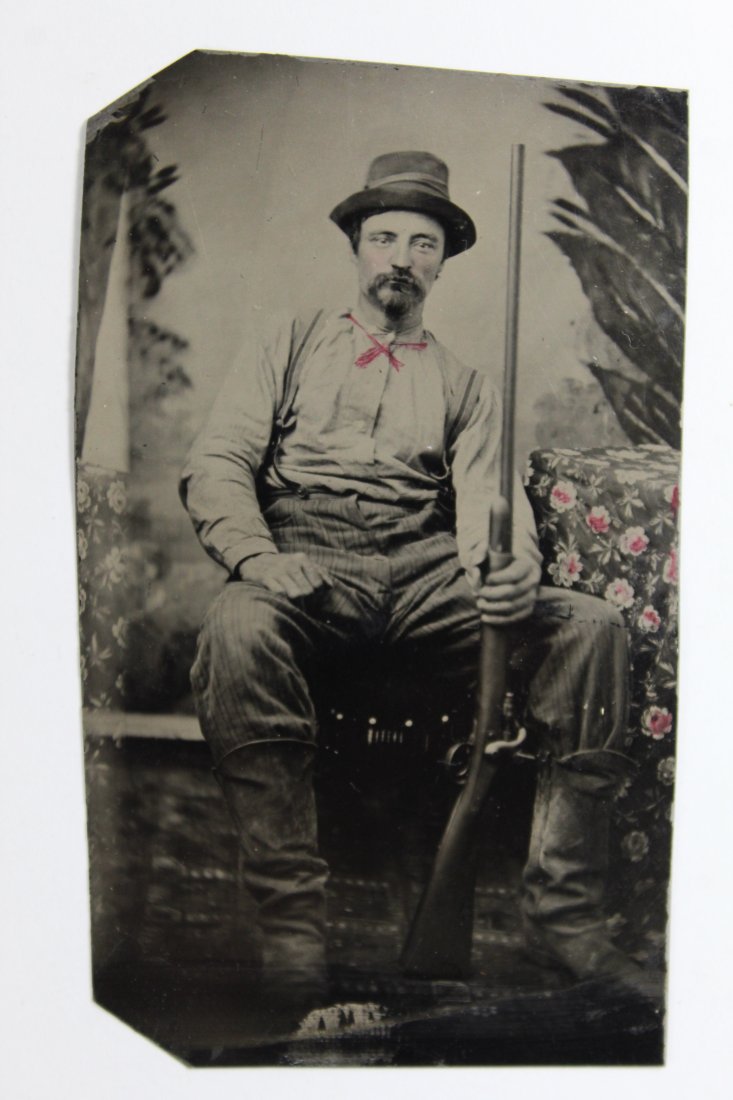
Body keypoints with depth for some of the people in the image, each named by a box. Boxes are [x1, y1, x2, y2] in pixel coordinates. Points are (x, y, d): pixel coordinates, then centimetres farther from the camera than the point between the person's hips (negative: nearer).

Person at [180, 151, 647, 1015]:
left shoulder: (464, 385, 24)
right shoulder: (288, 347, 19)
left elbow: (487, 499, 7)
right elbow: (215, 463, 7)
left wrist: (512, 567, -18)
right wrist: (257, 555, -15)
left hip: (427, 577, 2)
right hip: (308, 569, -1)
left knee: (592, 626, -21)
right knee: (238, 627, -36)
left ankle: (562, 908, -12)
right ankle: (290, 916, -22)